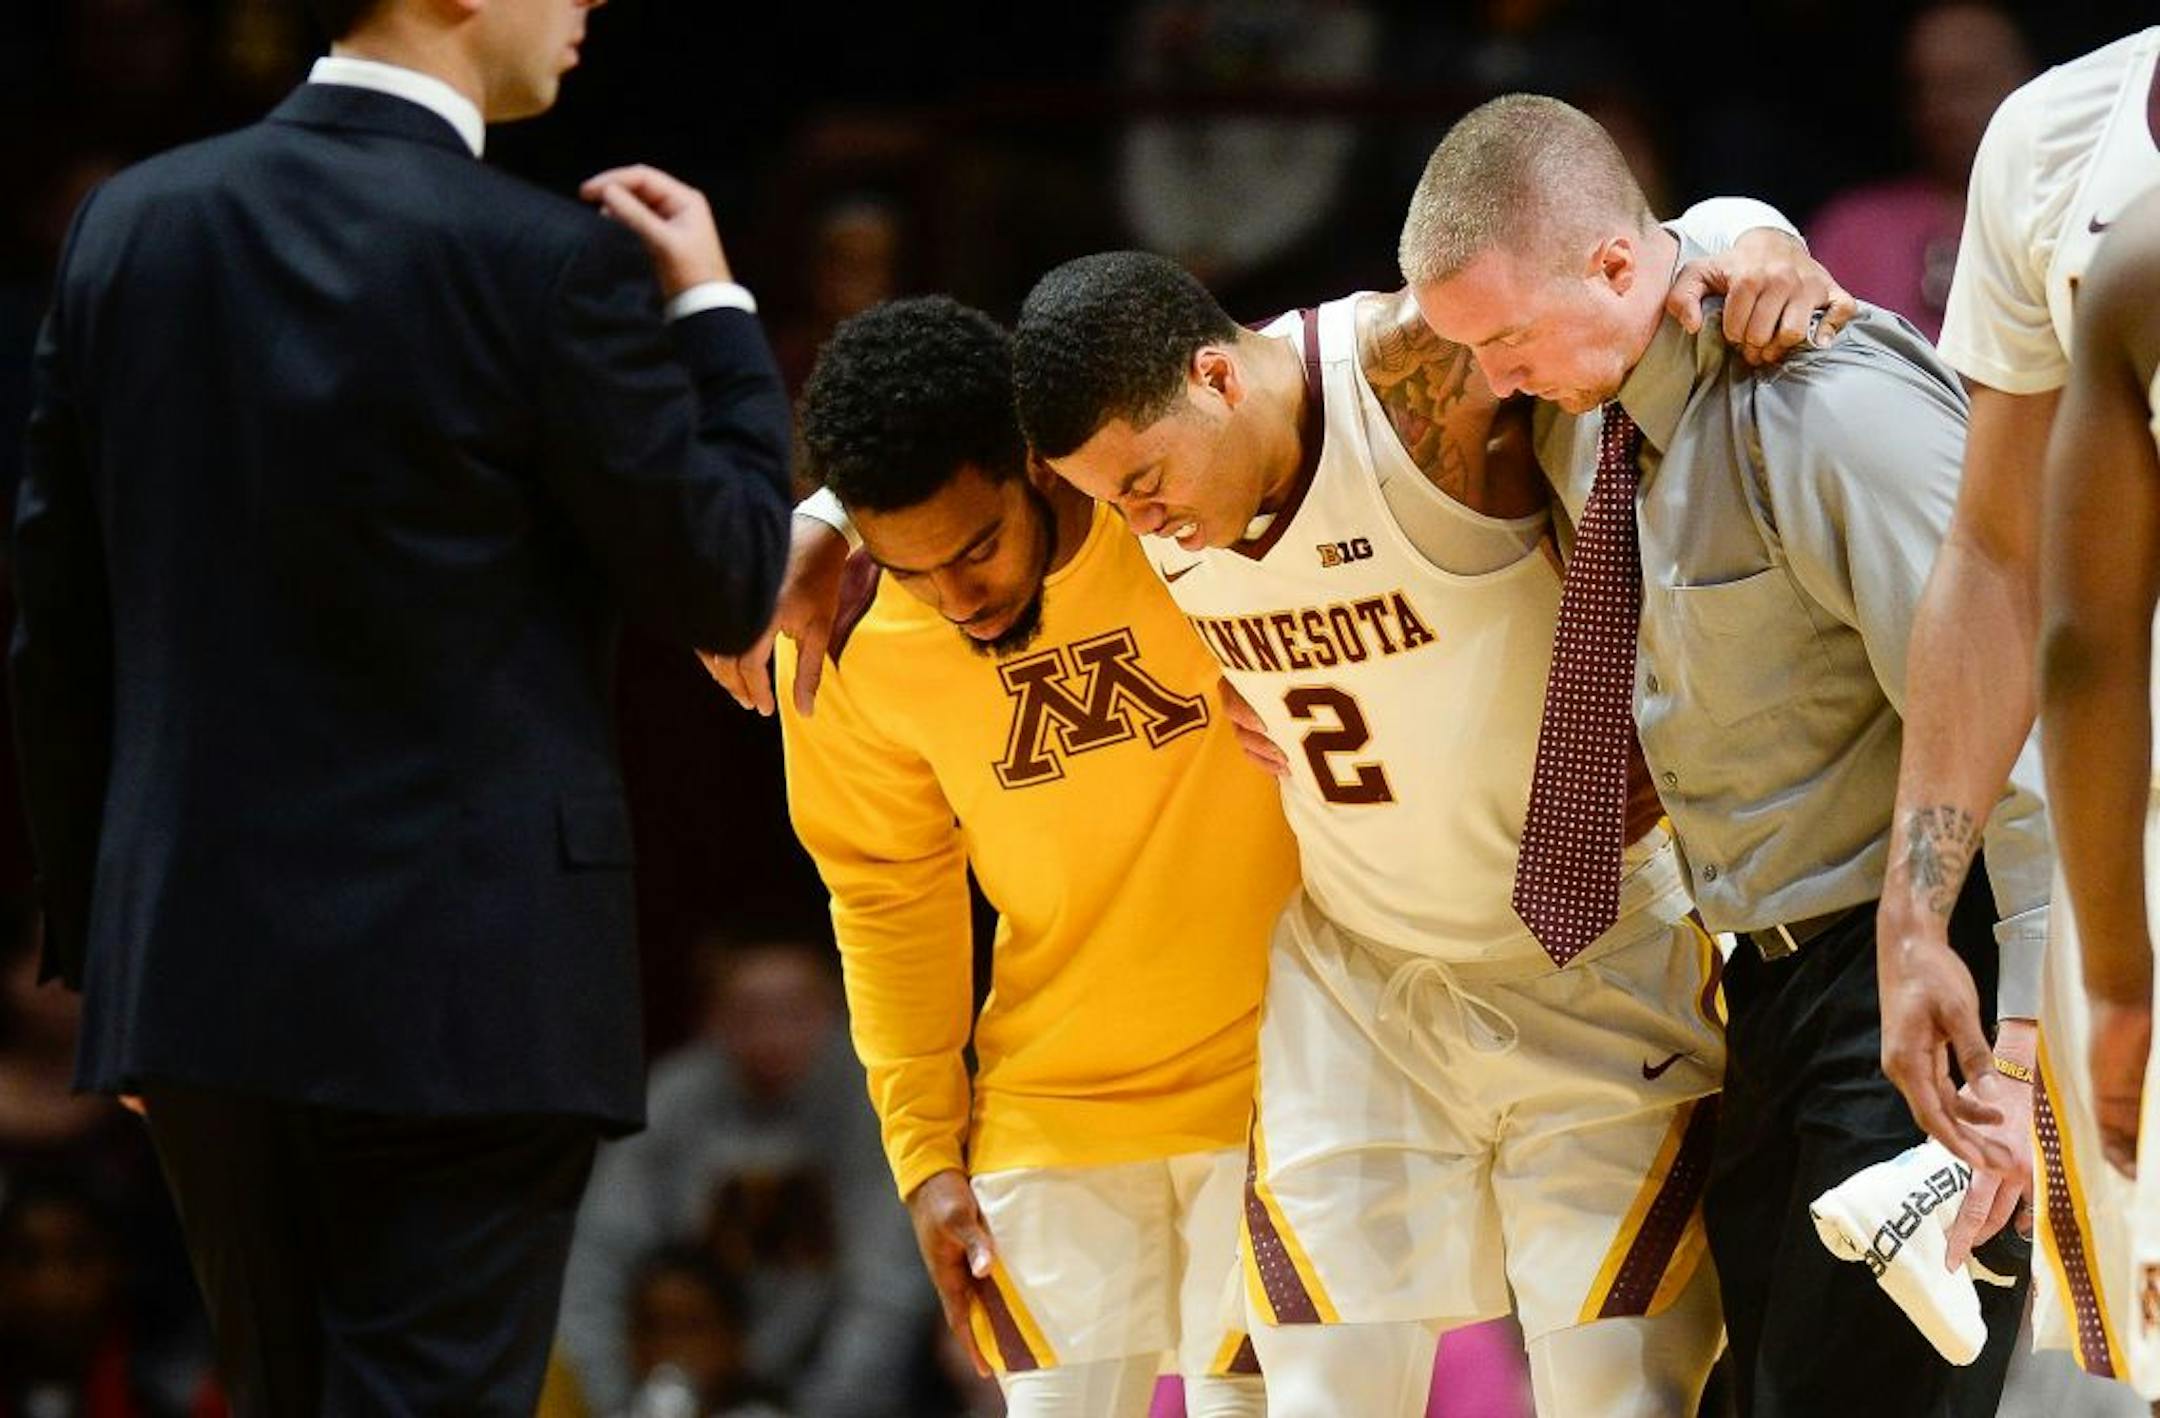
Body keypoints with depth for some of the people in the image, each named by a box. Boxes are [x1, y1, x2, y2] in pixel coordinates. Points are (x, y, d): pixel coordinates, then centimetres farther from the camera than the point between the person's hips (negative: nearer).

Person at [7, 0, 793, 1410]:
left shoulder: (133, 225, 5)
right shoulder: (550, 265, -12)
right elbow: (722, 586, -4)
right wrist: (714, 311, 9)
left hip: (199, 971, 6)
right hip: (468, 980, -6)